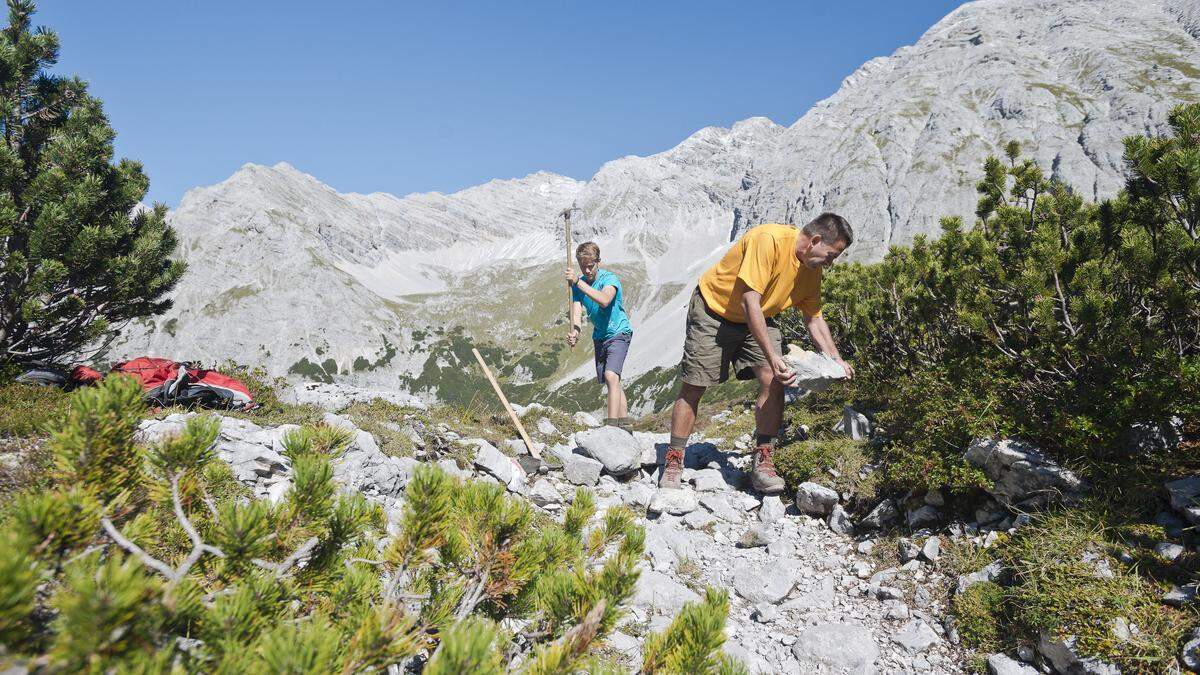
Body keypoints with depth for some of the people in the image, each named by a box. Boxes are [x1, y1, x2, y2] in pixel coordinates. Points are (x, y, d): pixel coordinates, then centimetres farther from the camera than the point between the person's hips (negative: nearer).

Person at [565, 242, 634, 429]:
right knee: (610, 381, 13)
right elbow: (576, 309, -17)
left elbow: (604, 300, -42)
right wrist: (574, 331, -37)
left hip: (619, 333, -7)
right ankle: (624, 424, 25)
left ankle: (612, 425, -26)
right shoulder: (578, 284, -4)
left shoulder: (610, 278, -20)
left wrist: (578, 282, -45)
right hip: (599, 336, 7)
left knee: (611, 376, -24)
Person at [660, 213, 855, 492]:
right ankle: (673, 462, 10)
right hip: (713, 310, -6)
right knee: (693, 387, -4)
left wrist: (836, 360, -6)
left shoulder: (811, 268, -5)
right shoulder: (768, 240, -30)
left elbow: (814, 318, 6)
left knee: (774, 381, -12)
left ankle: (762, 463, -2)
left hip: (758, 319, 6)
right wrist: (772, 356, -37)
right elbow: (749, 303, -34)